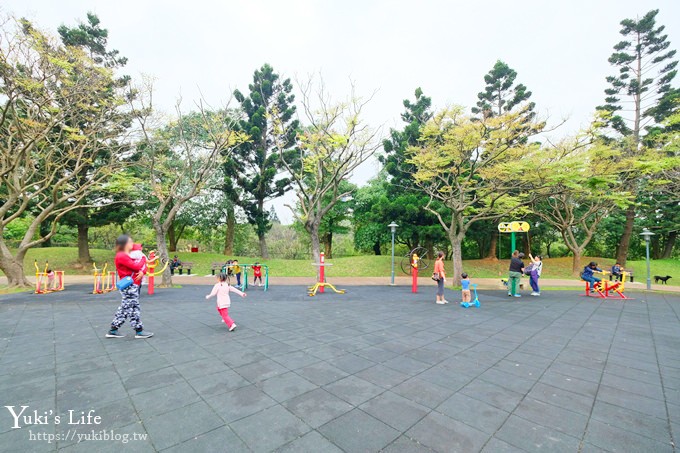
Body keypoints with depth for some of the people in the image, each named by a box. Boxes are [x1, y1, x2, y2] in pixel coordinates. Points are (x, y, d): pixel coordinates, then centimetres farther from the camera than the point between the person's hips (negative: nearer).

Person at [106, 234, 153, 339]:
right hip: (129, 286, -9)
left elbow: (142, 265, 12)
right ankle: (139, 331, 4)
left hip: (133, 285, 9)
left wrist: (142, 272, -10)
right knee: (133, 308, -3)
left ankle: (113, 330, 23)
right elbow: (136, 267, -19)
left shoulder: (128, 255, 15)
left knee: (125, 308, 14)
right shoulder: (121, 256, -14)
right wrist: (144, 259, -1)